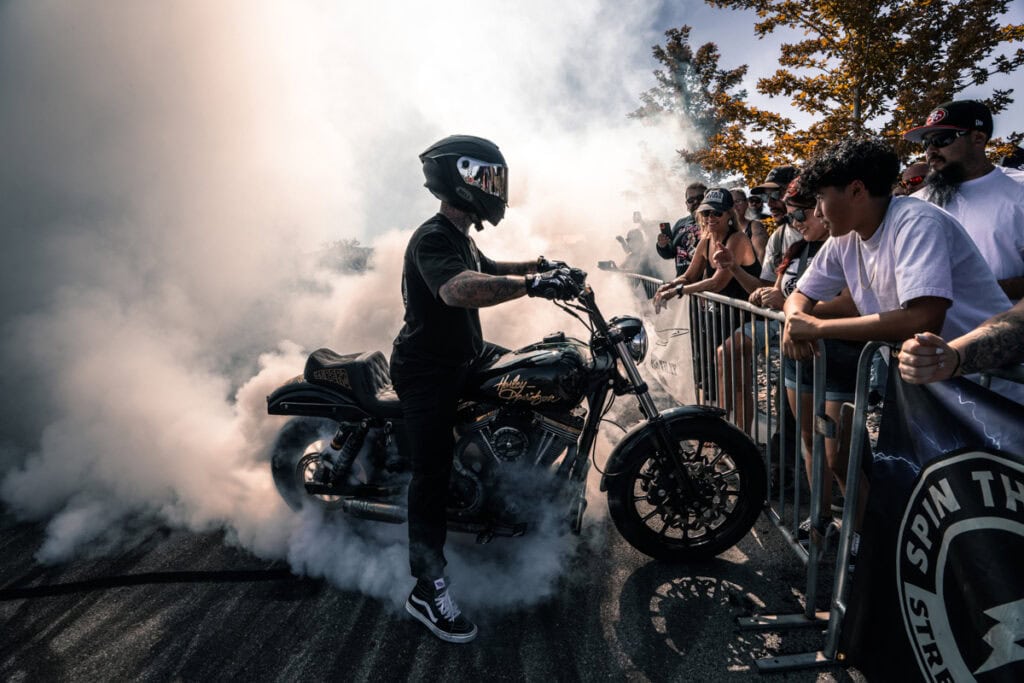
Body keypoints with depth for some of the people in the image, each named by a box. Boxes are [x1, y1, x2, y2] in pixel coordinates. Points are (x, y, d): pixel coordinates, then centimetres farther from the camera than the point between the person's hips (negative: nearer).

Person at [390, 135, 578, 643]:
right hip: (427, 373, -10)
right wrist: (531, 284, -47)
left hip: (459, 362, 10)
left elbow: (487, 271, 32)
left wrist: (537, 265, 22)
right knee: (433, 472, -9)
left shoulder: (459, 237, 14)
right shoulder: (432, 239, -21)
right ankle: (428, 590, -1)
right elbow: (458, 289, -42)